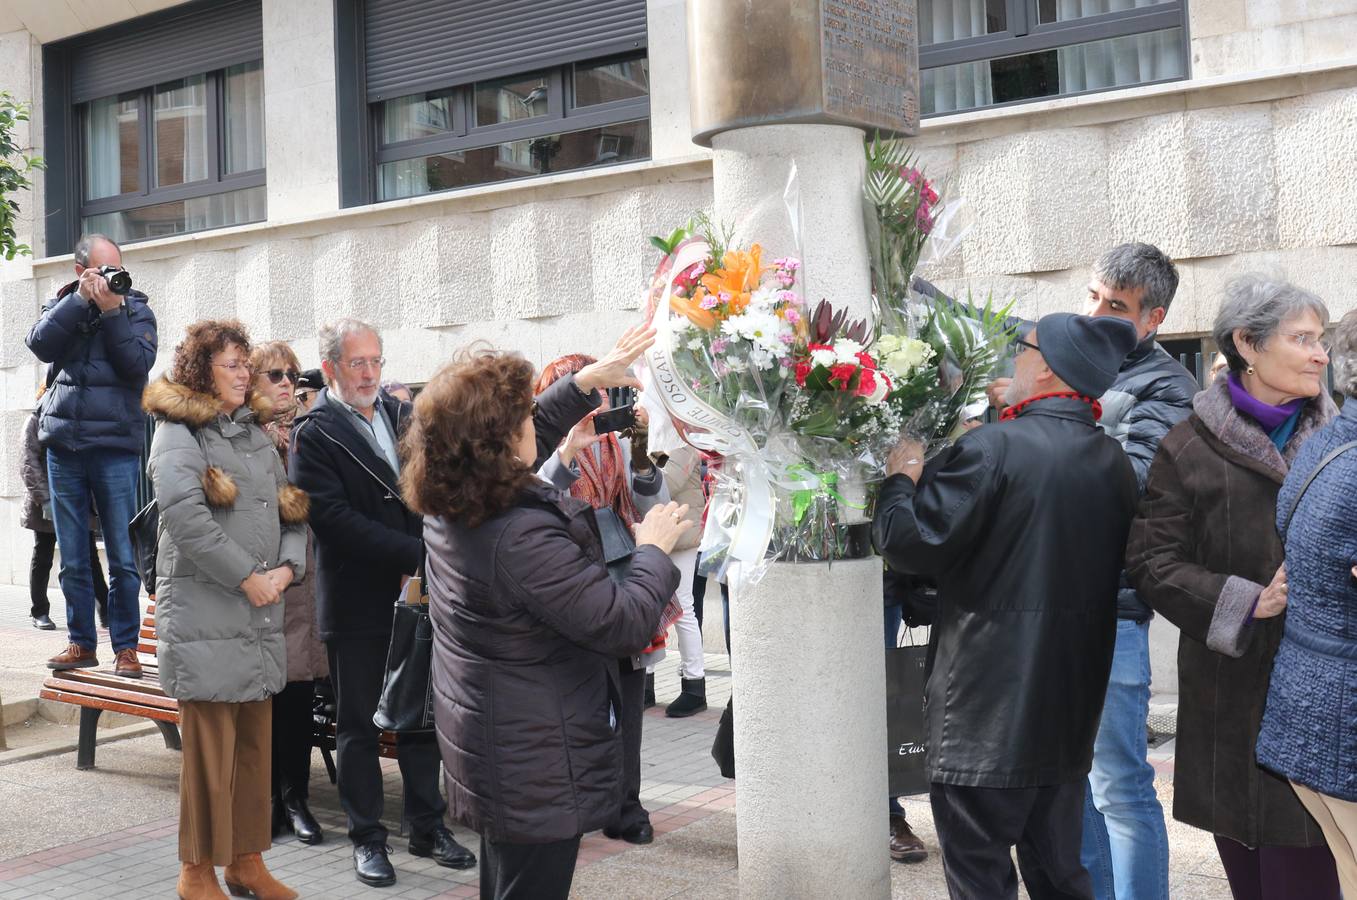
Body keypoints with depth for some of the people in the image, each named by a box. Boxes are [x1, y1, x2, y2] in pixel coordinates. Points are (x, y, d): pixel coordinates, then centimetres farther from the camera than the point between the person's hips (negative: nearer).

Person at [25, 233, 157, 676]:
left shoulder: (135, 309, 5)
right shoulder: (62, 305, 12)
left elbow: (137, 364, -11)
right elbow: (40, 344, -8)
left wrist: (112, 310, -14)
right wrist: (80, 299, -12)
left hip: (116, 446, -3)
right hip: (63, 445, 3)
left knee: (123, 558, -1)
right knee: (72, 560, 7)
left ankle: (126, 646, 7)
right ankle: (80, 643, 16)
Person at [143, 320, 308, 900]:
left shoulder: (255, 432, 17)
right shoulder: (178, 433, -6)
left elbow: (291, 509, 16)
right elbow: (184, 514, -20)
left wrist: (287, 568, -2)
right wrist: (247, 577, -17)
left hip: (262, 614, 7)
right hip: (205, 615, -7)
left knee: (255, 744, 11)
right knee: (210, 748, -2)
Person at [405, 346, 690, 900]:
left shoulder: (447, 506, -3)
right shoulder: (522, 536, -31)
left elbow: (532, 438, 16)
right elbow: (623, 625, -26)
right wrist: (654, 549, -11)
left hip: (485, 742, 9)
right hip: (535, 766, -9)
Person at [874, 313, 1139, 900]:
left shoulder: (994, 448, -17)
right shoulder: (1115, 463, 4)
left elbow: (908, 544, -18)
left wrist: (901, 476, 3)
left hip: (988, 713, -7)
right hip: (1071, 713, 7)